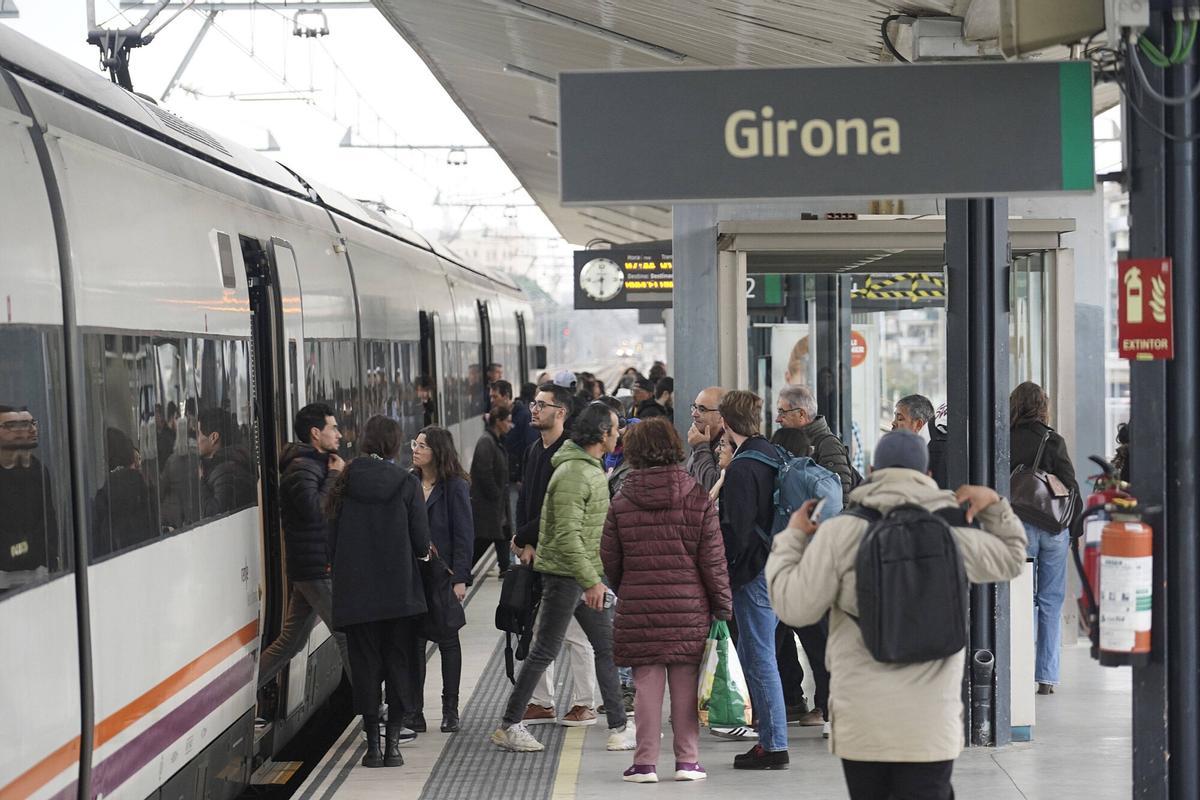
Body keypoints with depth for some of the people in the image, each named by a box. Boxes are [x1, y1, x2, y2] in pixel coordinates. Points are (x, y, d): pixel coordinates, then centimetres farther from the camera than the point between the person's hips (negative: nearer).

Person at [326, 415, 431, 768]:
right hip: (400, 592, -1)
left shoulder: (345, 483, -1)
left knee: (365, 663, 7)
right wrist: (416, 552, 15)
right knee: (398, 664, 8)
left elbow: (332, 541, 0)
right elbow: (421, 543, -7)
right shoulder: (407, 484, -6)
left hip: (355, 591, 1)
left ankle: (373, 744, 8)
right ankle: (393, 742, 5)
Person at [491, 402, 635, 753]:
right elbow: (567, 536, -26)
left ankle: (619, 727, 13)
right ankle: (509, 726, 8)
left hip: (587, 574, 10)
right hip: (565, 574, -10)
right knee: (545, 651, -2)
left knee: (607, 648, 9)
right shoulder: (572, 474, -20)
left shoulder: (593, 469, 12)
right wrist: (591, 581, -28)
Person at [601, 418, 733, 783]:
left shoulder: (621, 503, 0)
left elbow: (610, 560, 6)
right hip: (689, 608, 0)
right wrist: (723, 605, 6)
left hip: (637, 609, 0)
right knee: (685, 685, 7)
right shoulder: (697, 498, -3)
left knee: (647, 685, 5)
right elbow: (713, 560, -3)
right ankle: (688, 760, 11)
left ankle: (645, 762, 7)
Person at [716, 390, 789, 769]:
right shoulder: (772, 455, 12)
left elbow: (735, 529, -18)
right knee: (752, 653, 17)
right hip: (779, 564, 9)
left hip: (754, 571, -9)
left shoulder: (741, 468, -16)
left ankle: (775, 745, -1)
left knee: (759, 658, -4)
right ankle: (770, 738, 20)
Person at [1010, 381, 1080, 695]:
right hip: (1054, 528, 0)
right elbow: (1070, 485, -5)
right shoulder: (1052, 440, -6)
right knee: (1051, 601, 6)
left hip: (1018, 527, 0)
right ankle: (1047, 677, 7)